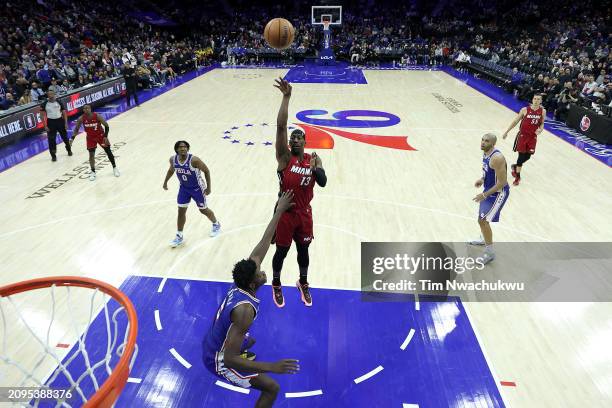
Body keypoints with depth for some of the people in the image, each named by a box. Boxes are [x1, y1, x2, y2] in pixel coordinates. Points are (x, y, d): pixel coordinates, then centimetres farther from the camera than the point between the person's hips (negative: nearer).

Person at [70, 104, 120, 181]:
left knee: (108, 152, 3)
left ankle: (115, 168, 21)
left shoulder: (97, 116, -23)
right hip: (90, 137, 1)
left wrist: (105, 136, -21)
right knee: (91, 154, -2)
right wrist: (72, 138, -18)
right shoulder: (81, 119, -18)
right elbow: (76, 129, -5)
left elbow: (106, 126, -13)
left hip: (100, 135, -1)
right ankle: (93, 172, 13)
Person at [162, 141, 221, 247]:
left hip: (197, 188, -4)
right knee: (181, 211, 4)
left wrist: (208, 187, -17)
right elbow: (171, 170, 10)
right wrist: (165, 182, 18)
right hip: (184, 188, 4)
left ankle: (216, 224, 39)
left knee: (203, 210, 11)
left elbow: (206, 171, -18)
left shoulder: (194, 160, -30)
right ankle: (179, 236, 18)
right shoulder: (173, 159, -13)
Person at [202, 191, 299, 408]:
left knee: (250, 341, 36)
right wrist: (272, 367, -44)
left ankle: (242, 355, 69)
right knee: (272, 388, -4)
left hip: (212, 343, 8)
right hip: (218, 360, -8)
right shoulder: (244, 310, -38)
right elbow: (228, 359, -37)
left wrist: (279, 211, -8)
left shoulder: (241, 284, -16)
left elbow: (262, 245, -12)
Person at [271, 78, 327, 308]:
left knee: (303, 250, 18)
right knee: (281, 251, 11)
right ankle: (276, 285, 35)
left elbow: (323, 183, -11)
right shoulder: (284, 156, -12)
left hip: (304, 213, 3)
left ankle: (303, 283, 41)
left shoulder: (313, 159, -1)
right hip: (285, 212, -3)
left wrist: (315, 169, -30)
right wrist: (286, 97, -30)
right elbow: (281, 126, -24)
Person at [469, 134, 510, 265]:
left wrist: (484, 195, -25)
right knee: (482, 219, 23)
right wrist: (482, 179, 4)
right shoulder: (485, 152, 0)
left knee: (483, 220, -11)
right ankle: (484, 239, 49)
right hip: (489, 189, 9)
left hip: (498, 193, -9)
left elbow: (502, 182, -27)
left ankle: (490, 252, 3)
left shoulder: (497, 158, -29)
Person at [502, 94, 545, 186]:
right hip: (523, 135, -3)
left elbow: (542, 124, 9)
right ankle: (517, 177, 10)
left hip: (533, 136, 3)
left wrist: (540, 129, -14)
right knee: (522, 155, -4)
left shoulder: (543, 111, -3)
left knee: (528, 156, 5)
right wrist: (506, 132, 1)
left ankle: (515, 166, 35)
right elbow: (515, 121, -2)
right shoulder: (525, 110, -11)